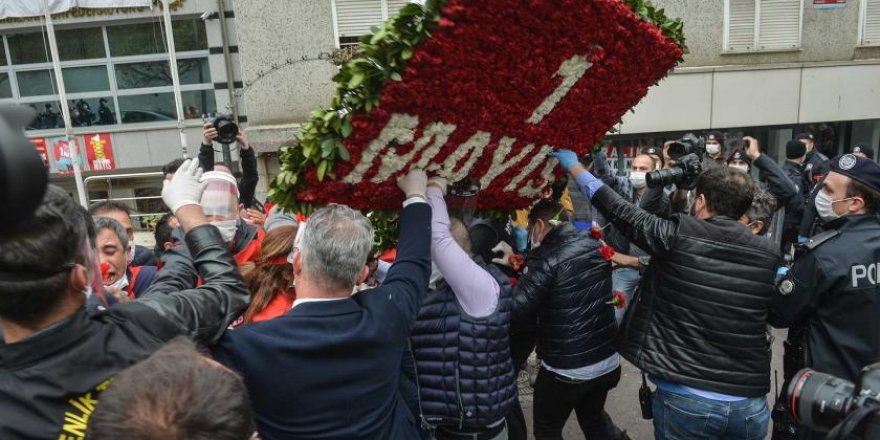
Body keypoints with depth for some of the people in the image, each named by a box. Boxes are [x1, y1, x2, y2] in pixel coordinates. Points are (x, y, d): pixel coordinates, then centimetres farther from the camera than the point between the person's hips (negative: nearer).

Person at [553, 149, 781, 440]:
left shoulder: (677, 236, -14)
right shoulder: (769, 255, -3)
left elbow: (620, 211, -3)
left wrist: (574, 167, 10)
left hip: (685, 400, -3)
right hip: (750, 405, 4)